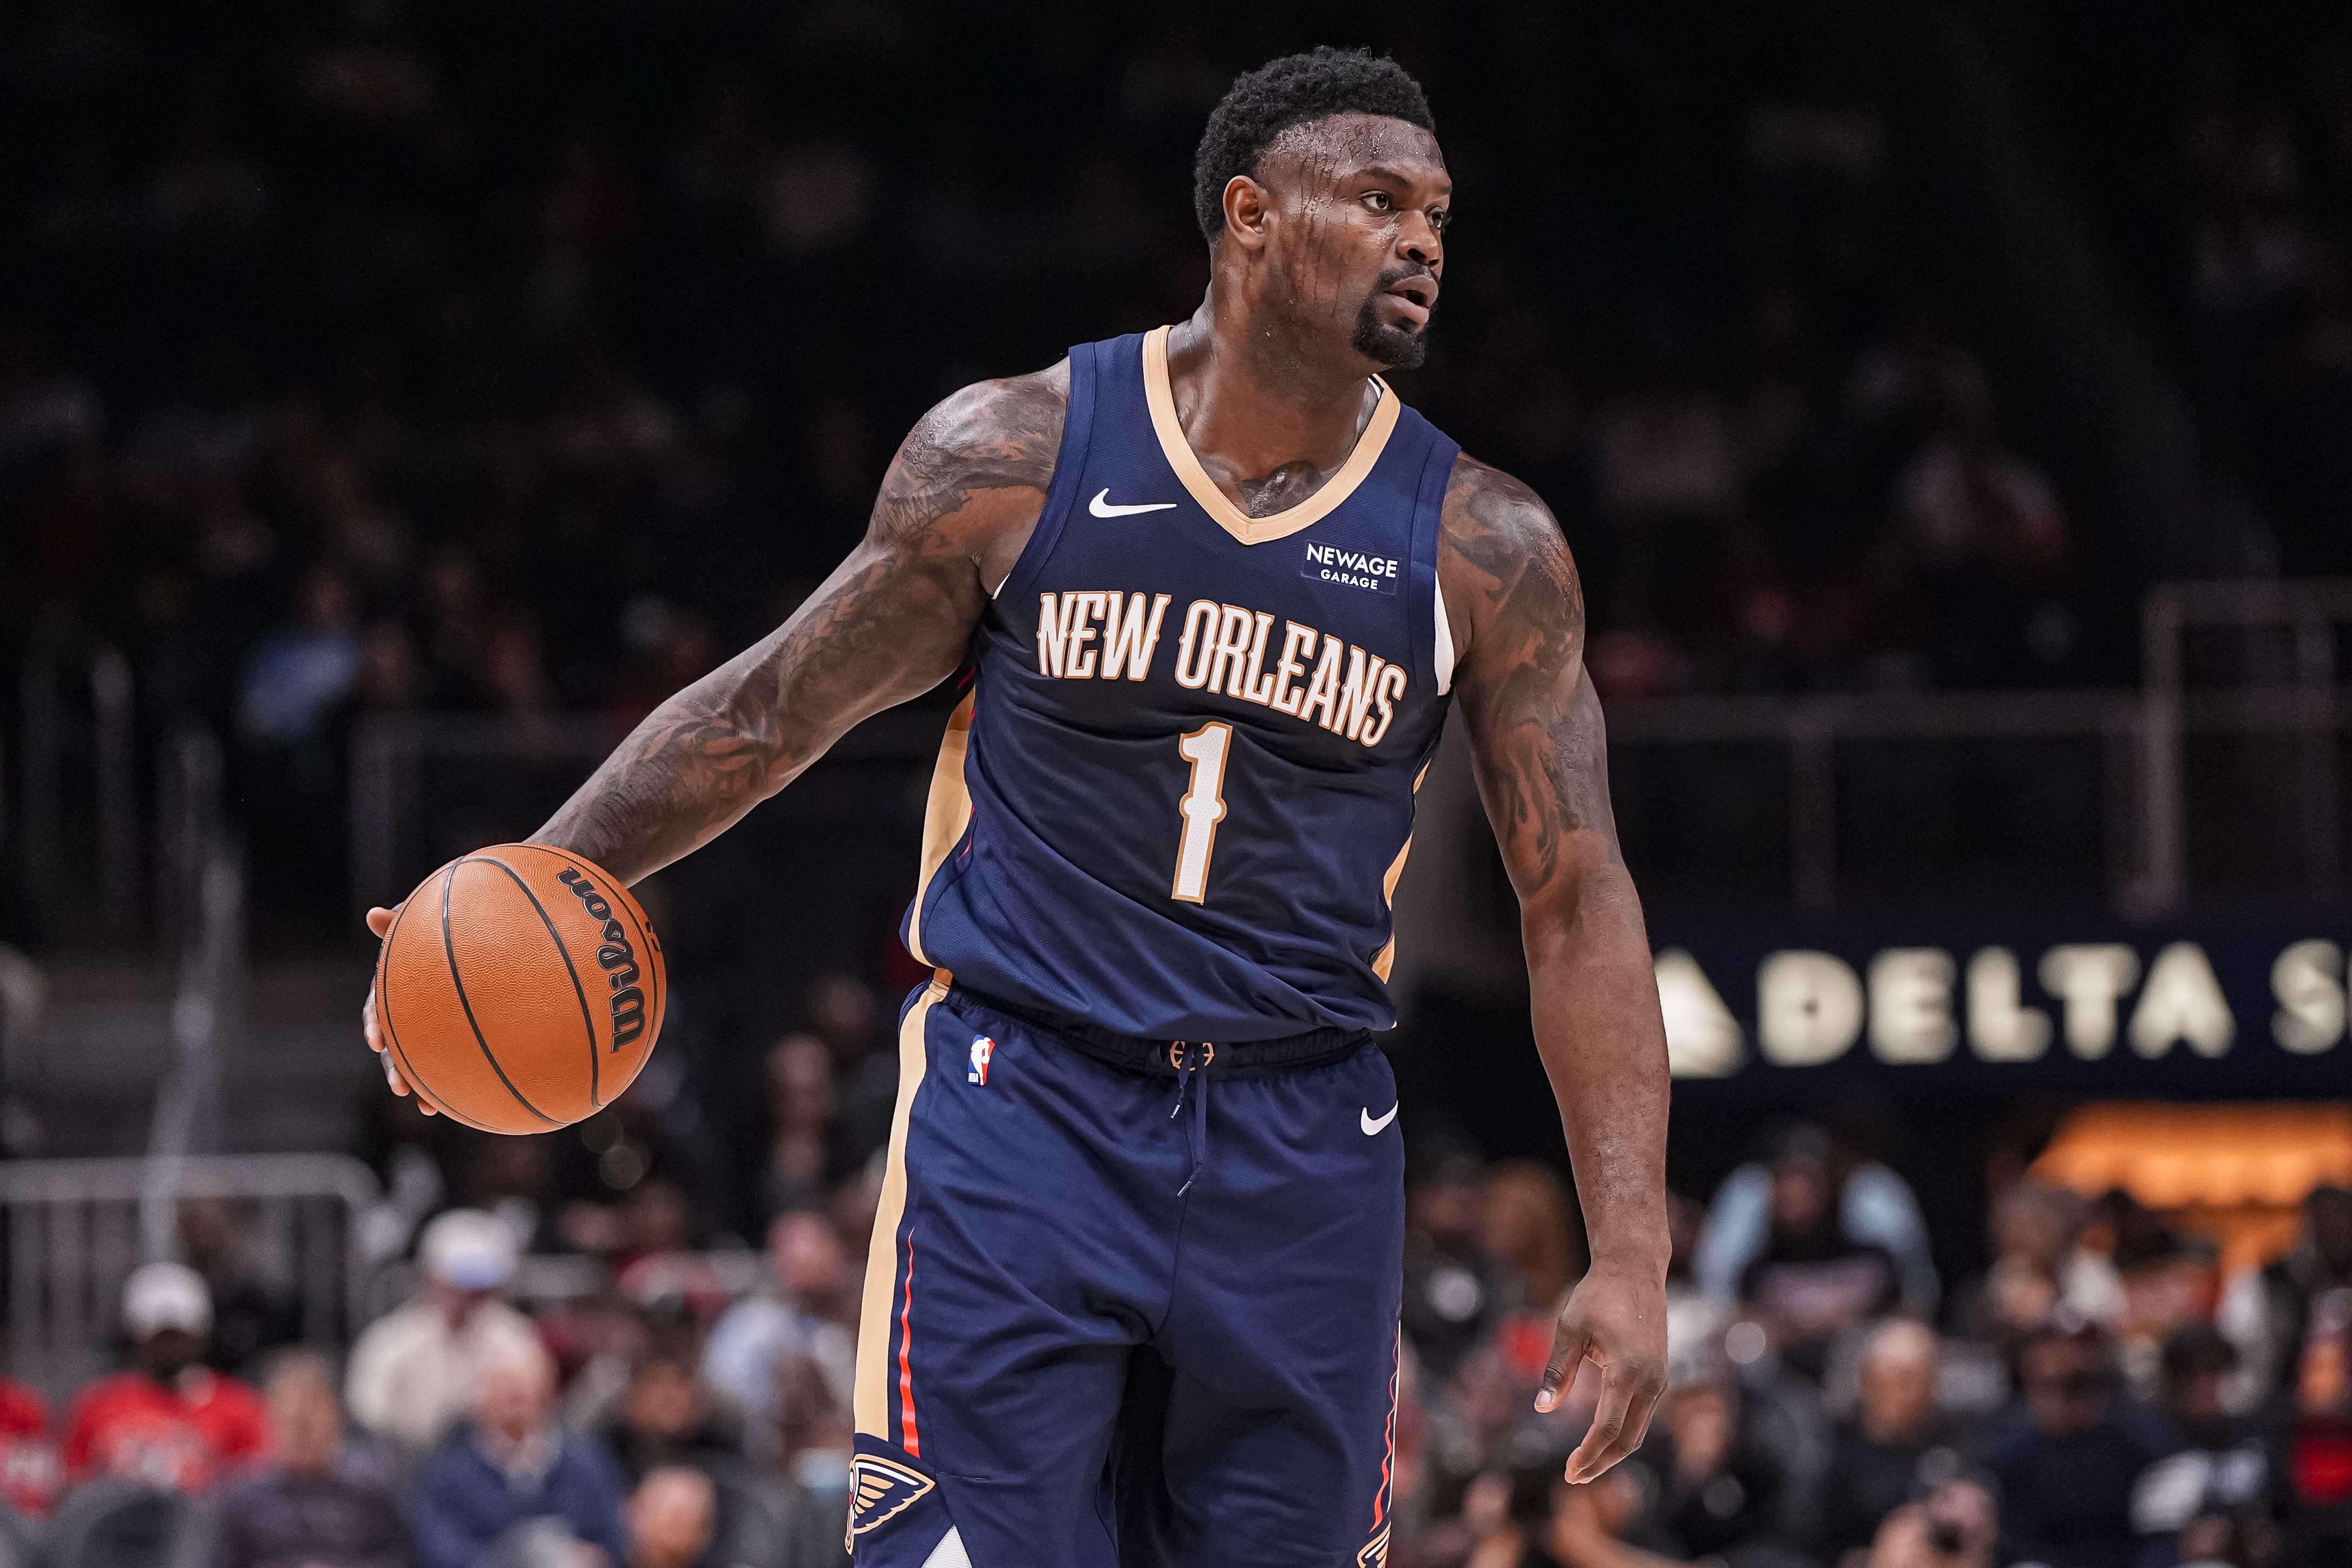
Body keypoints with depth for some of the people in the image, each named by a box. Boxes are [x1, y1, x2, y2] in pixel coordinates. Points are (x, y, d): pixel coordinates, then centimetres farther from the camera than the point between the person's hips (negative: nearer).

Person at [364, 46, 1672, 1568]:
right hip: (1022, 1091, -2)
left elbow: (1578, 899, 2)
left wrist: (1631, 1255, -6)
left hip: (1301, 1148, 2)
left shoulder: (1484, 552, 1)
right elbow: (768, 713, 7)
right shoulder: (1015, 455, -3)